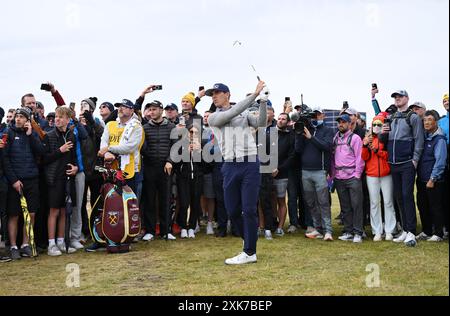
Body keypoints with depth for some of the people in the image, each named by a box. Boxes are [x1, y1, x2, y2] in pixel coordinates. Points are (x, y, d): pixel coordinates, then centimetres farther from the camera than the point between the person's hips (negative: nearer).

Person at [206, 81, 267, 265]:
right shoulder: (213, 118, 7)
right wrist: (254, 94, -11)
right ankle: (251, 241, 27)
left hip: (250, 164, -2)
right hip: (230, 167, 2)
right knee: (232, 210, 6)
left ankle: (250, 253, 1)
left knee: (249, 209, -5)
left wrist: (263, 102, -13)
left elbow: (260, 123, 0)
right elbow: (232, 113, -9)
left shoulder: (244, 114, 14)